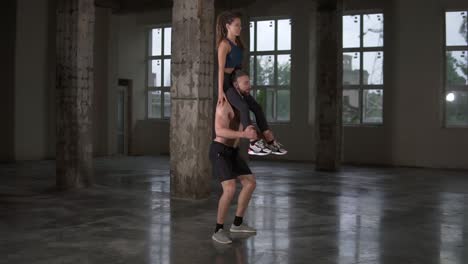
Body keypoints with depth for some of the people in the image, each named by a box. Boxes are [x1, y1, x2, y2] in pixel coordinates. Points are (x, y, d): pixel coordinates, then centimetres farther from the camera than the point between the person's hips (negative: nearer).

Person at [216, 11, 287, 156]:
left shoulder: (237, 43, 14)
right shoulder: (224, 44, -13)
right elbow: (221, 68, -20)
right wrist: (220, 91, -25)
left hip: (235, 82, 9)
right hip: (226, 82, -9)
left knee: (257, 108, 1)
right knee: (244, 107, -28)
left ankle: (271, 142, 2)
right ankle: (254, 144, -32)